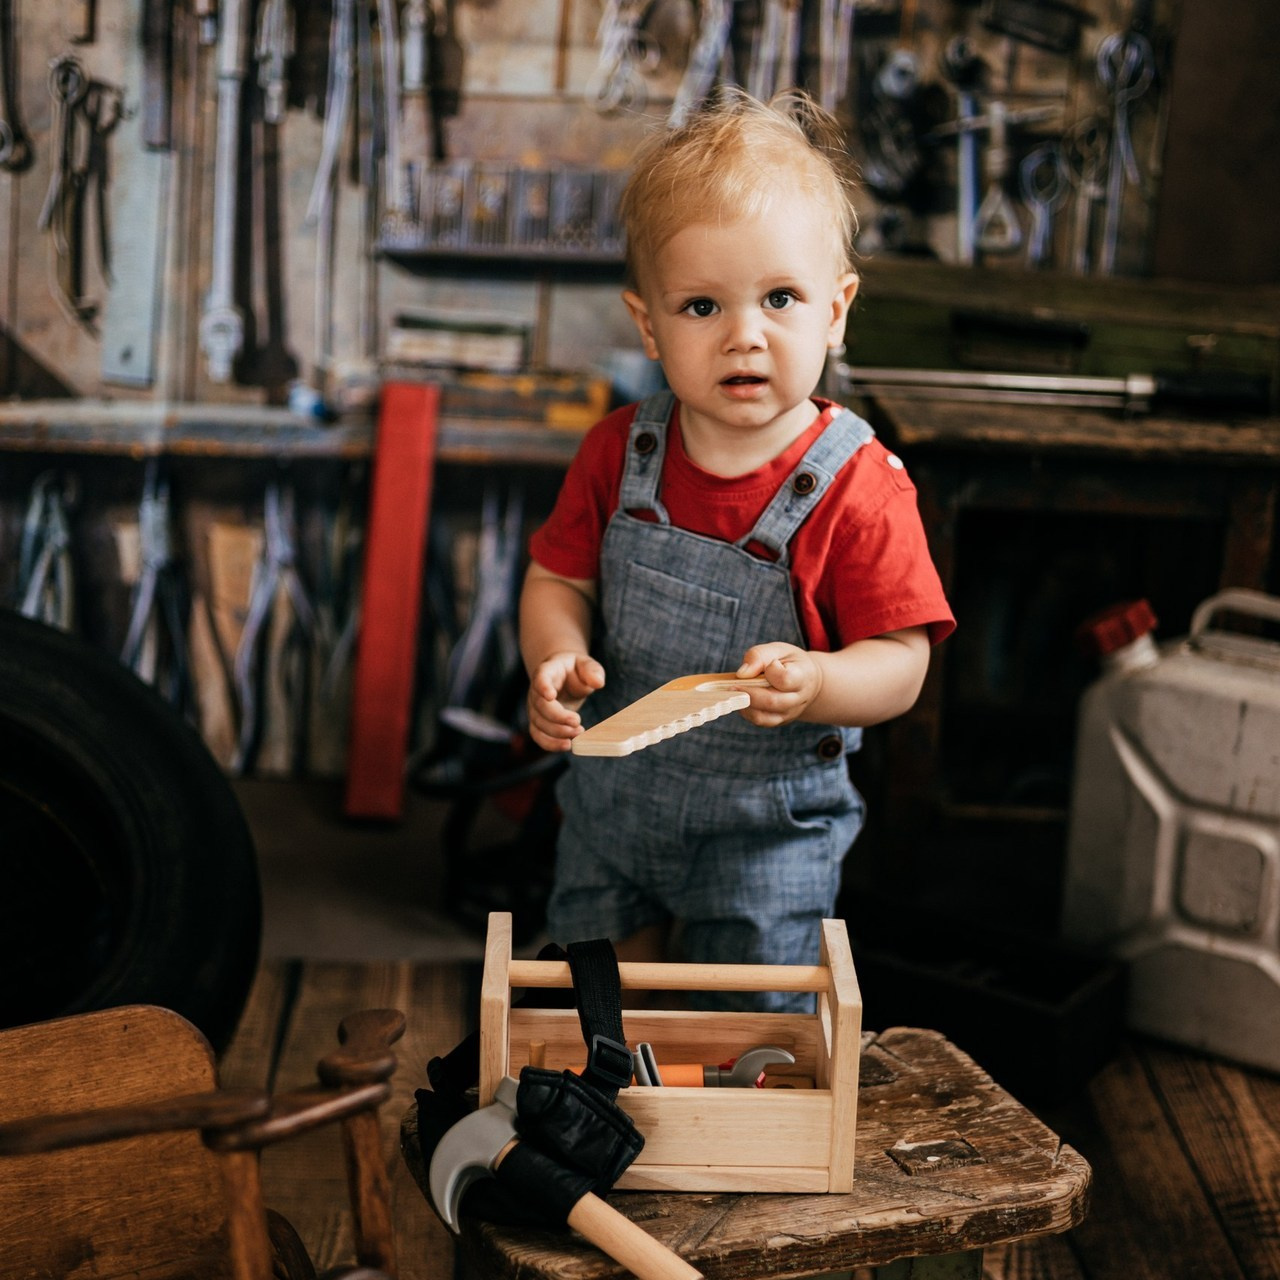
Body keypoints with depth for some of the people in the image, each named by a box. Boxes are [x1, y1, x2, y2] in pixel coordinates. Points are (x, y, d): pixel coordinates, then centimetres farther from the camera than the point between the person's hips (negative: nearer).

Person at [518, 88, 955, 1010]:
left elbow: (900, 661, -20)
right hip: (613, 797, 4)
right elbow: (560, 578, 1)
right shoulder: (620, 453, -9)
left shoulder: (859, 488, -22)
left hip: (767, 825, -4)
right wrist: (559, 659, -20)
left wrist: (814, 682, -40)